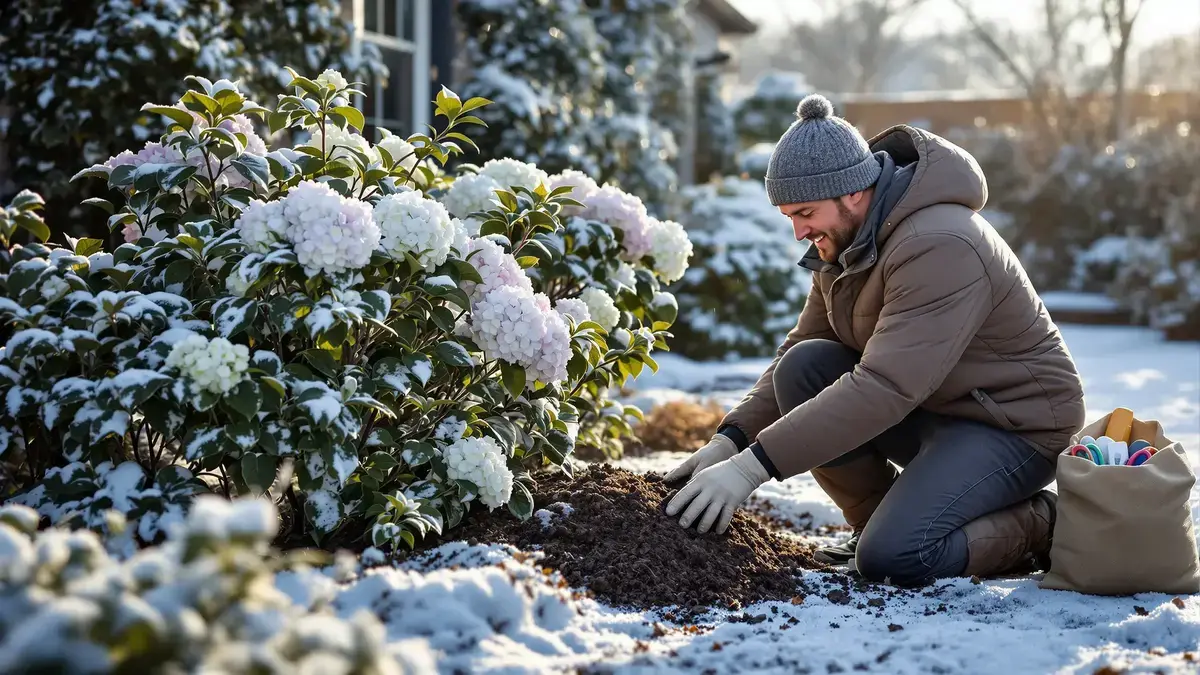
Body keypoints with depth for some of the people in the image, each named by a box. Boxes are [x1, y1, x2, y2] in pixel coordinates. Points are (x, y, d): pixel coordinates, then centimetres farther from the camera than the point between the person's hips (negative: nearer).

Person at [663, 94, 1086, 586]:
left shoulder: (938, 247, -29)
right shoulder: (843, 241, 1)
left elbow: (883, 388, -36)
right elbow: (799, 345, 4)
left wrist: (753, 466, -38)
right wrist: (730, 439, -12)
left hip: (1014, 425, -8)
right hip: (928, 410, 8)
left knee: (892, 558, -27)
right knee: (802, 368, -14)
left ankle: (1039, 527, -1)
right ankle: (881, 520, 1)